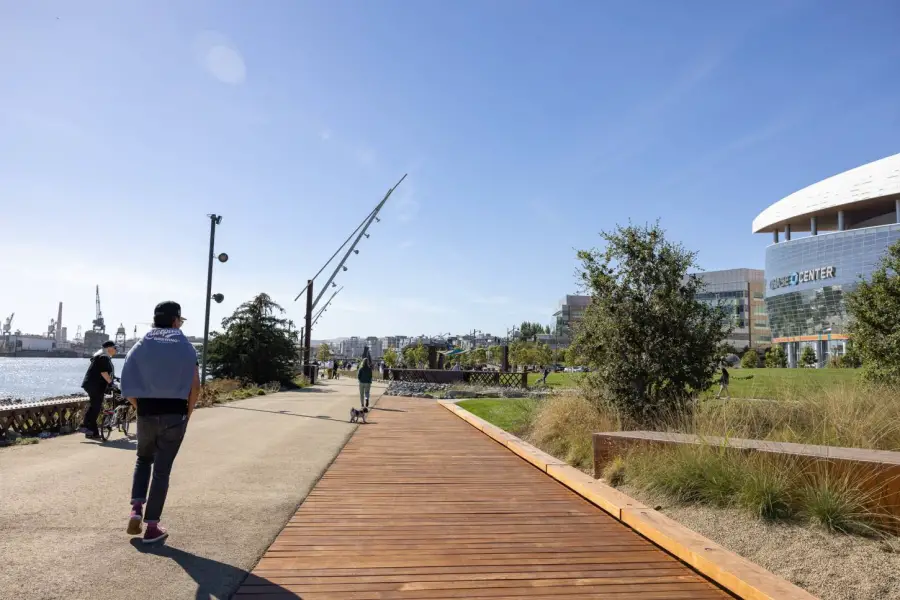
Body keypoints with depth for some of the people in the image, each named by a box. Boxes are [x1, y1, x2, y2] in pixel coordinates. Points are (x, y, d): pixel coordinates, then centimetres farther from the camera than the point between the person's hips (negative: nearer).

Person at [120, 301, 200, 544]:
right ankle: (152, 526, 10)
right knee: (162, 469, 5)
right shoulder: (185, 346, 0)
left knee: (144, 459, 26)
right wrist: (187, 413, 5)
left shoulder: (141, 346, 6)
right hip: (175, 414, -2)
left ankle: (136, 509, 12)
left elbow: (129, 388, -1)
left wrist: (141, 408, 12)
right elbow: (195, 386, -6)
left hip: (146, 413, 2)